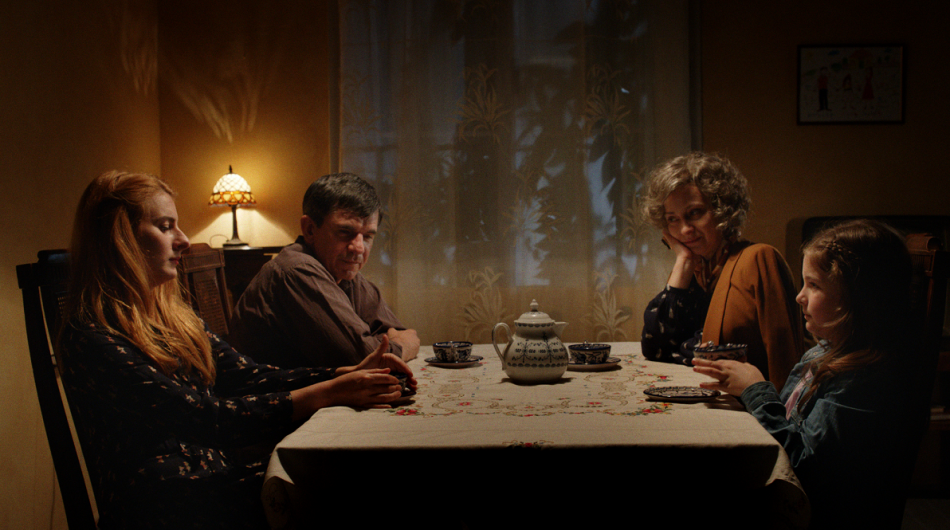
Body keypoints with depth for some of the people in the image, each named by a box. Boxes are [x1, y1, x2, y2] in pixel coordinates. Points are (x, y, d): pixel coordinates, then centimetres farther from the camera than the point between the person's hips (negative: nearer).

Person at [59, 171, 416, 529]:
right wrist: (329, 394, -22)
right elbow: (203, 419, -20)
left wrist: (350, 374, -6)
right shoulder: (90, 339, -14)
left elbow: (248, 377, 7)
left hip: (219, 473, 7)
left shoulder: (172, 315, 14)